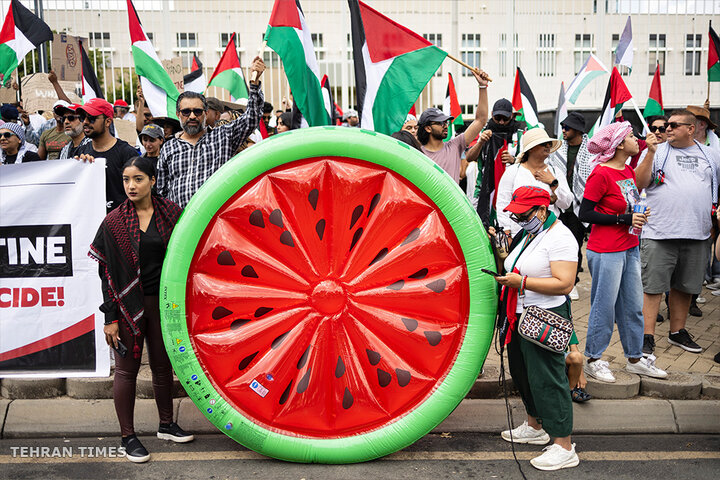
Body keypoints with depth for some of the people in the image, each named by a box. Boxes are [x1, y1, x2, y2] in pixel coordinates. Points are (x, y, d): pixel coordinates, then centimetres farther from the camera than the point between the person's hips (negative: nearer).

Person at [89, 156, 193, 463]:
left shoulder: (170, 213, 1)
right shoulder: (114, 222, -5)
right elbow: (107, 273, -5)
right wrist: (110, 318, -8)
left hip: (163, 300, 3)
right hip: (129, 303, -2)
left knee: (163, 365, 14)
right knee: (127, 369, 5)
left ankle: (166, 425, 31)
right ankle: (128, 437, 18)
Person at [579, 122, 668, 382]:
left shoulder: (628, 170, 11)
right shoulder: (601, 173, -14)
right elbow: (585, 214, -16)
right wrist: (624, 219, -17)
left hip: (630, 248, 8)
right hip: (606, 252, -8)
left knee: (633, 306, 14)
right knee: (605, 307, 0)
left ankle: (635, 359, 27)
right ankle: (593, 359, 15)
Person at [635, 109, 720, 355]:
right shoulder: (657, 152, 4)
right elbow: (639, 184, -7)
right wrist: (650, 154, -15)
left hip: (697, 234, 3)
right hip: (660, 233, -3)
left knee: (684, 287, 13)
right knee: (653, 286, -2)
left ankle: (677, 331, 27)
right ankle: (647, 335, 4)